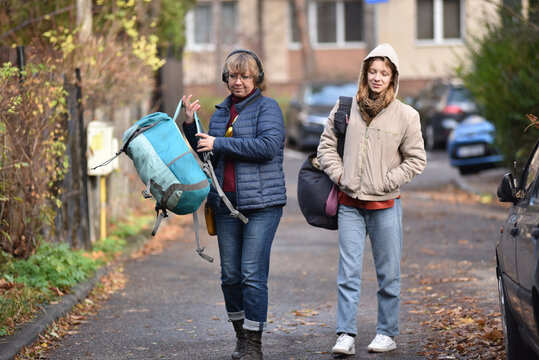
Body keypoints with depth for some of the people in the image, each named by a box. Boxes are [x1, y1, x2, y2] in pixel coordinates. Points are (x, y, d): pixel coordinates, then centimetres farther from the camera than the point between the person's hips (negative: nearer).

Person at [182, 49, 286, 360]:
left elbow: (269, 145, -19)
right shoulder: (221, 112, 17)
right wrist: (190, 125, 7)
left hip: (262, 203, -6)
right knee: (230, 274, 8)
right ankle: (241, 334, 24)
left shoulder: (267, 107, -3)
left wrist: (219, 144, -16)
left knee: (253, 274, -9)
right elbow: (206, 154, 23)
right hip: (226, 203, 6)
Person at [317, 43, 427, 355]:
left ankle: (388, 333, 17)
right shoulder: (345, 109, 4)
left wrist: (386, 182, -5)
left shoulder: (406, 115, -2)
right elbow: (327, 146, 12)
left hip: (386, 204, -1)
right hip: (350, 204, 1)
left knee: (389, 274, 6)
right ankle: (346, 335, -1)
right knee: (348, 273, -2)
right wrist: (339, 175, -1)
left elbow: (416, 159, 2)